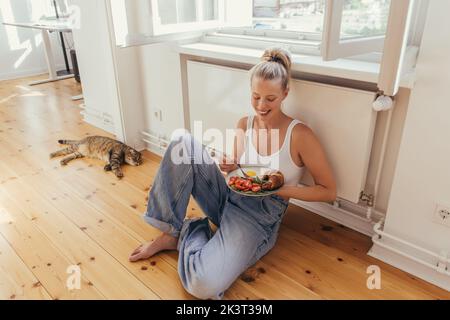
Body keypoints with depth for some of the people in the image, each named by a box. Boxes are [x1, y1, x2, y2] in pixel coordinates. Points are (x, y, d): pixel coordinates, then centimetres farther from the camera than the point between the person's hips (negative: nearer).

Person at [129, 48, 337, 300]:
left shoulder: (300, 135, -11)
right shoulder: (245, 124, 3)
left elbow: (329, 192, -6)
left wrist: (282, 189, -18)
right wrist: (229, 168, -8)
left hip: (259, 215, -5)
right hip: (229, 196, 5)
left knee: (203, 285, -31)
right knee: (183, 144, -19)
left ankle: (190, 233, 3)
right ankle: (169, 233, -10)